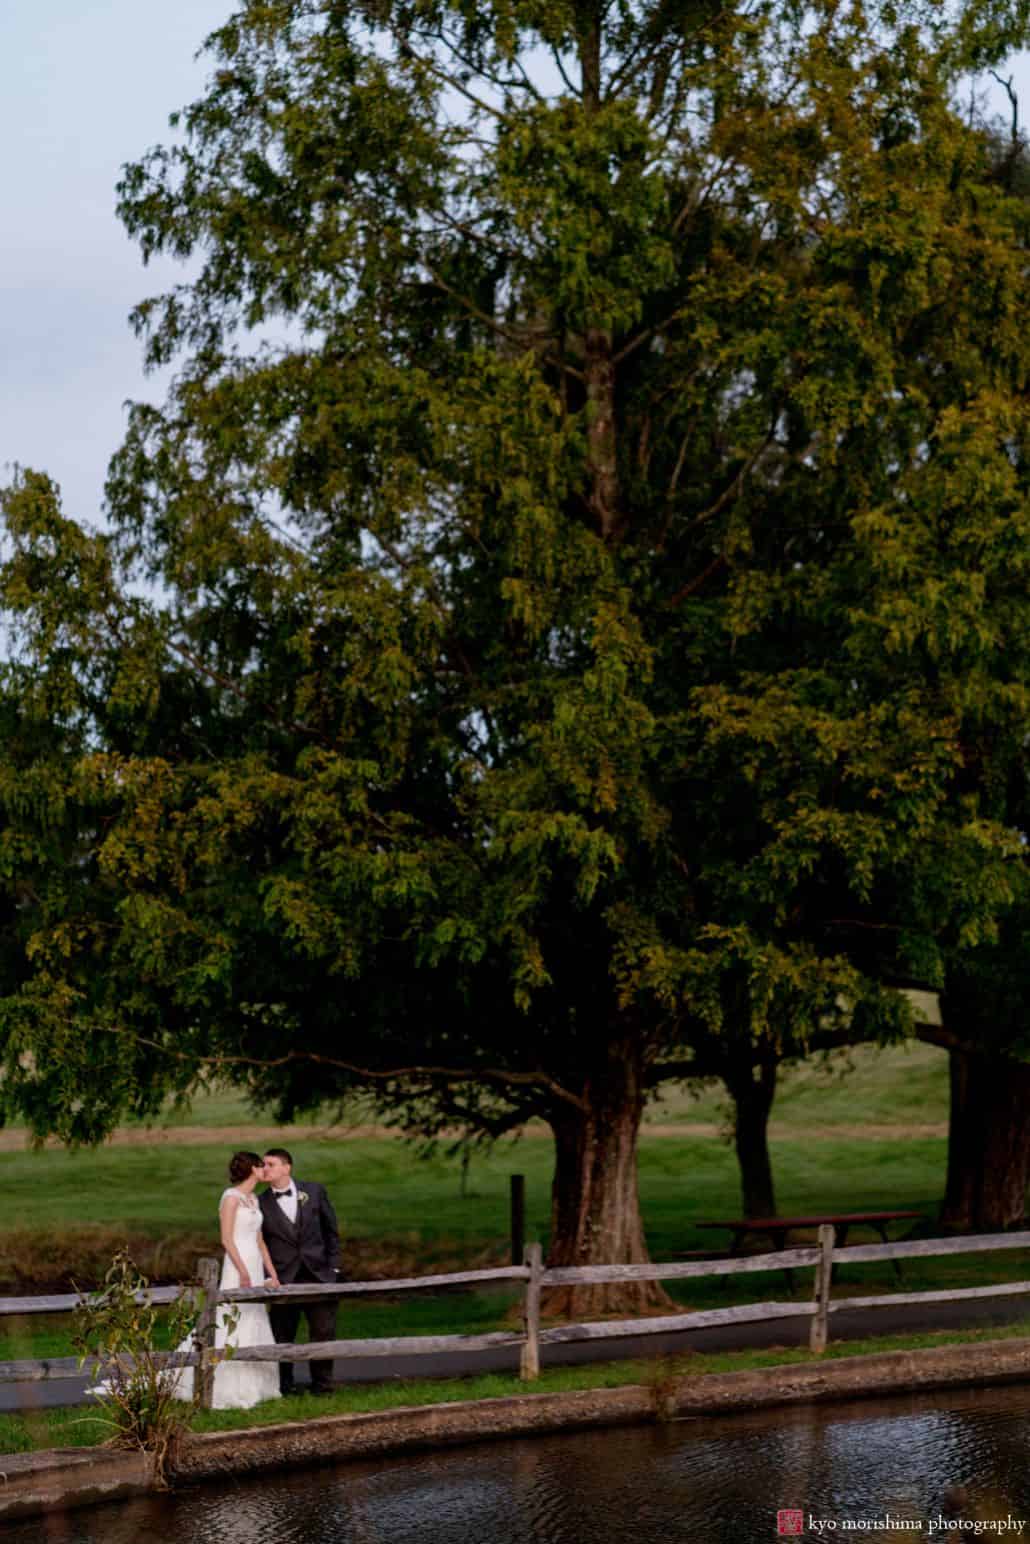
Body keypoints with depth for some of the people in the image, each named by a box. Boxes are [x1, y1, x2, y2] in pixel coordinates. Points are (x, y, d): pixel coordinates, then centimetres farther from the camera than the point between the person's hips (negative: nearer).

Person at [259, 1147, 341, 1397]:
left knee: (324, 1331, 2)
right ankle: (283, 1385, 15)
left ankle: (322, 1383, 15)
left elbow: (330, 1229, 10)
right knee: (282, 1335, 3)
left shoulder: (313, 1191, 3)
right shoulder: (261, 1204, -1)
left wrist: (333, 1264, 6)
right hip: (284, 1279, -1)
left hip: (318, 1273, 1)